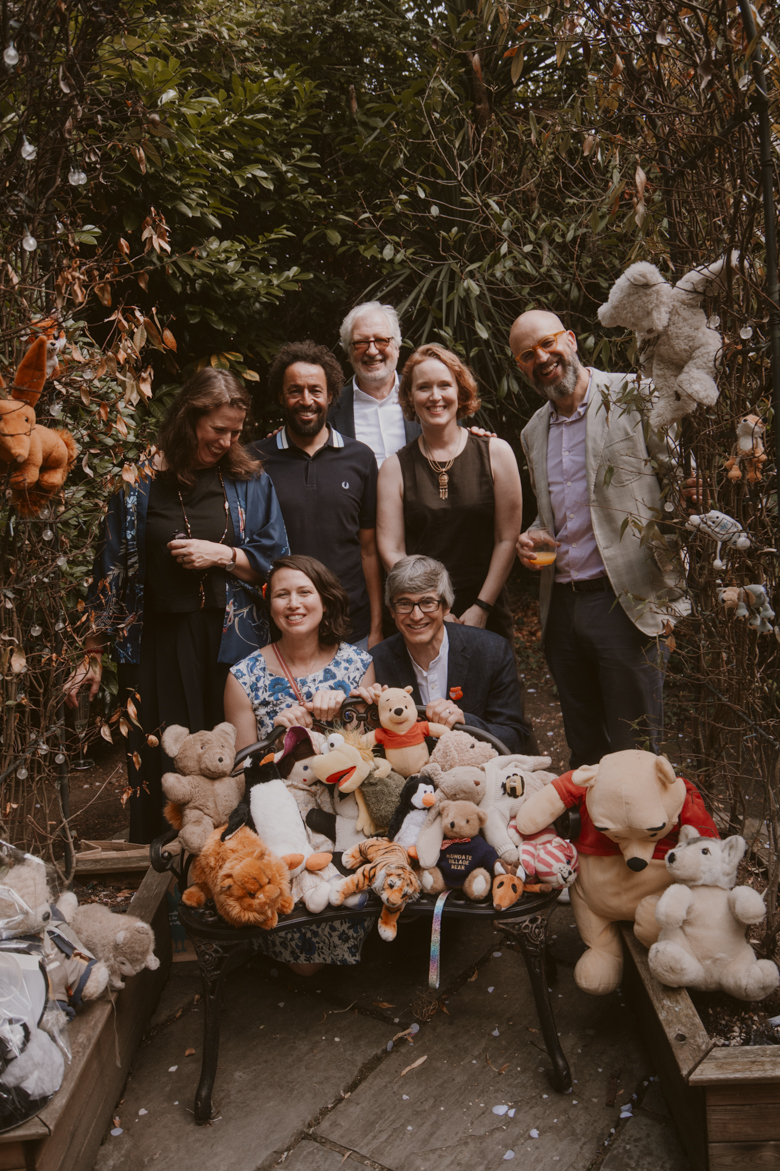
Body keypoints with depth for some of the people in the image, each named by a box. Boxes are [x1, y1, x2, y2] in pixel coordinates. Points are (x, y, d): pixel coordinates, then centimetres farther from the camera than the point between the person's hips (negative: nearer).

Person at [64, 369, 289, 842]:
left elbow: (277, 563, 6)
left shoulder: (250, 480, 6)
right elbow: (111, 573, 4)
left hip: (232, 644, 1)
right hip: (160, 645, 0)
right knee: (164, 769, 3)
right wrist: (94, 652, 3)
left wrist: (222, 555, -9)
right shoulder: (141, 482, 2)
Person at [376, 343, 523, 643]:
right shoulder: (395, 467, 3)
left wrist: (481, 607, -6)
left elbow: (507, 539, 0)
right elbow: (392, 551, -1)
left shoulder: (496, 452, 2)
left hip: (488, 615, 0)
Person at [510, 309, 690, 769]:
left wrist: (671, 592, -12)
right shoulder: (533, 432, 14)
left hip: (627, 601, -6)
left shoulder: (634, 398, -5)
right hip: (561, 606, 6)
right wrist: (532, 538, 4)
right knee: (584, 755, 16)